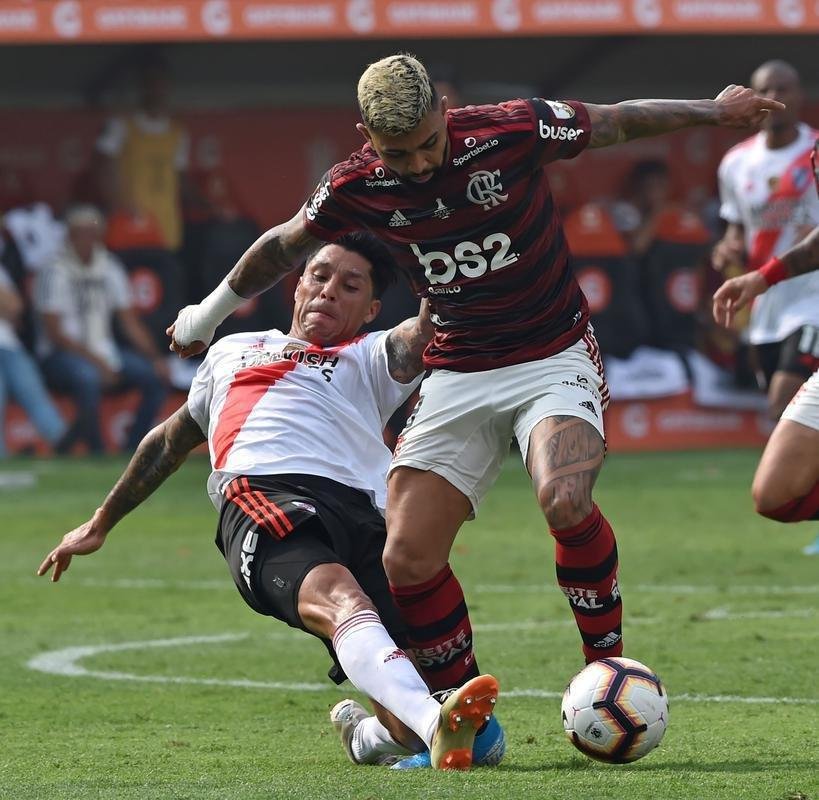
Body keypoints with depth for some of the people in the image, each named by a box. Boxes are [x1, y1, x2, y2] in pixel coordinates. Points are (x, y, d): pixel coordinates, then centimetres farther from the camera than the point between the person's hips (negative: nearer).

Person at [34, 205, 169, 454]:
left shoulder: (109, 269, 10)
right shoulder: (54, 272, -9)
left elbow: (130, 323, 11)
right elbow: (55, 333, -14)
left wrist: (155, 357, -5)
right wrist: (96, 361, -22)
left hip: (105, 352, 7)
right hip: (60, 355, -7)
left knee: (157, 376, -11)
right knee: (87, 376, -38)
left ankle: (131, 451, -8)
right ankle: (97, 452, -27)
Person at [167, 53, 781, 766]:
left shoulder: (516, 131, -16)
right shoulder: (356, 188, -7)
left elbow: (618, 121, 1)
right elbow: (284, 245, 13)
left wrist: (716, 112, 9)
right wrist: (211, 313, 26)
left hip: (555, 359, -3)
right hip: (457, 379, 3)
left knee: (566, 501, -32)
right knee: (408, 560, -9)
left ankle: (609, 666, -12)